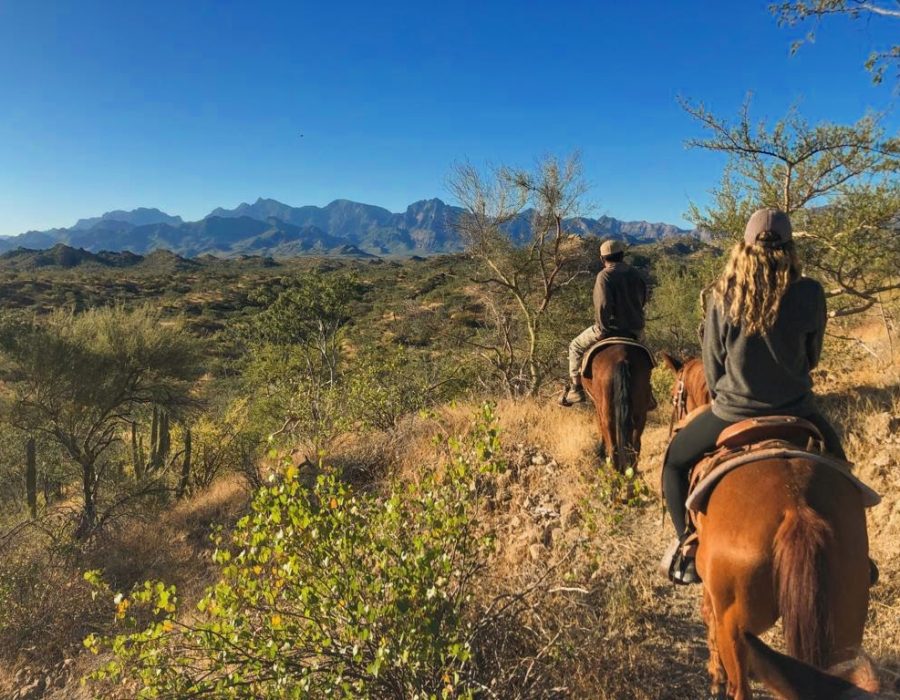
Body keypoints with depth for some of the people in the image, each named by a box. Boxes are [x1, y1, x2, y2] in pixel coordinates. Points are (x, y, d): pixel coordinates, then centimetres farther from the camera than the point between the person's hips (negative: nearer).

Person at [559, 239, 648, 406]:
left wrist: (603, 328, -12)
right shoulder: (635, 274, 9)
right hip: (636, 329, 6)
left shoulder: (605, 275, -12)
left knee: (576, 346, 12)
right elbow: (643, 300, 17)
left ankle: (576, 388, 5)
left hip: (612, 328, -6)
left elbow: (602, 305, -21)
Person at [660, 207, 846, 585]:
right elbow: (812, 356, 4)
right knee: (836, 463, 34)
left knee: (675, 461, 22)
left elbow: (712, 362, -3)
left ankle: (689, 553, 19)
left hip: (732, 411, -1)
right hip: (796, 411, 2)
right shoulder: (810, 293, -10)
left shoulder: (723, 295, -12)